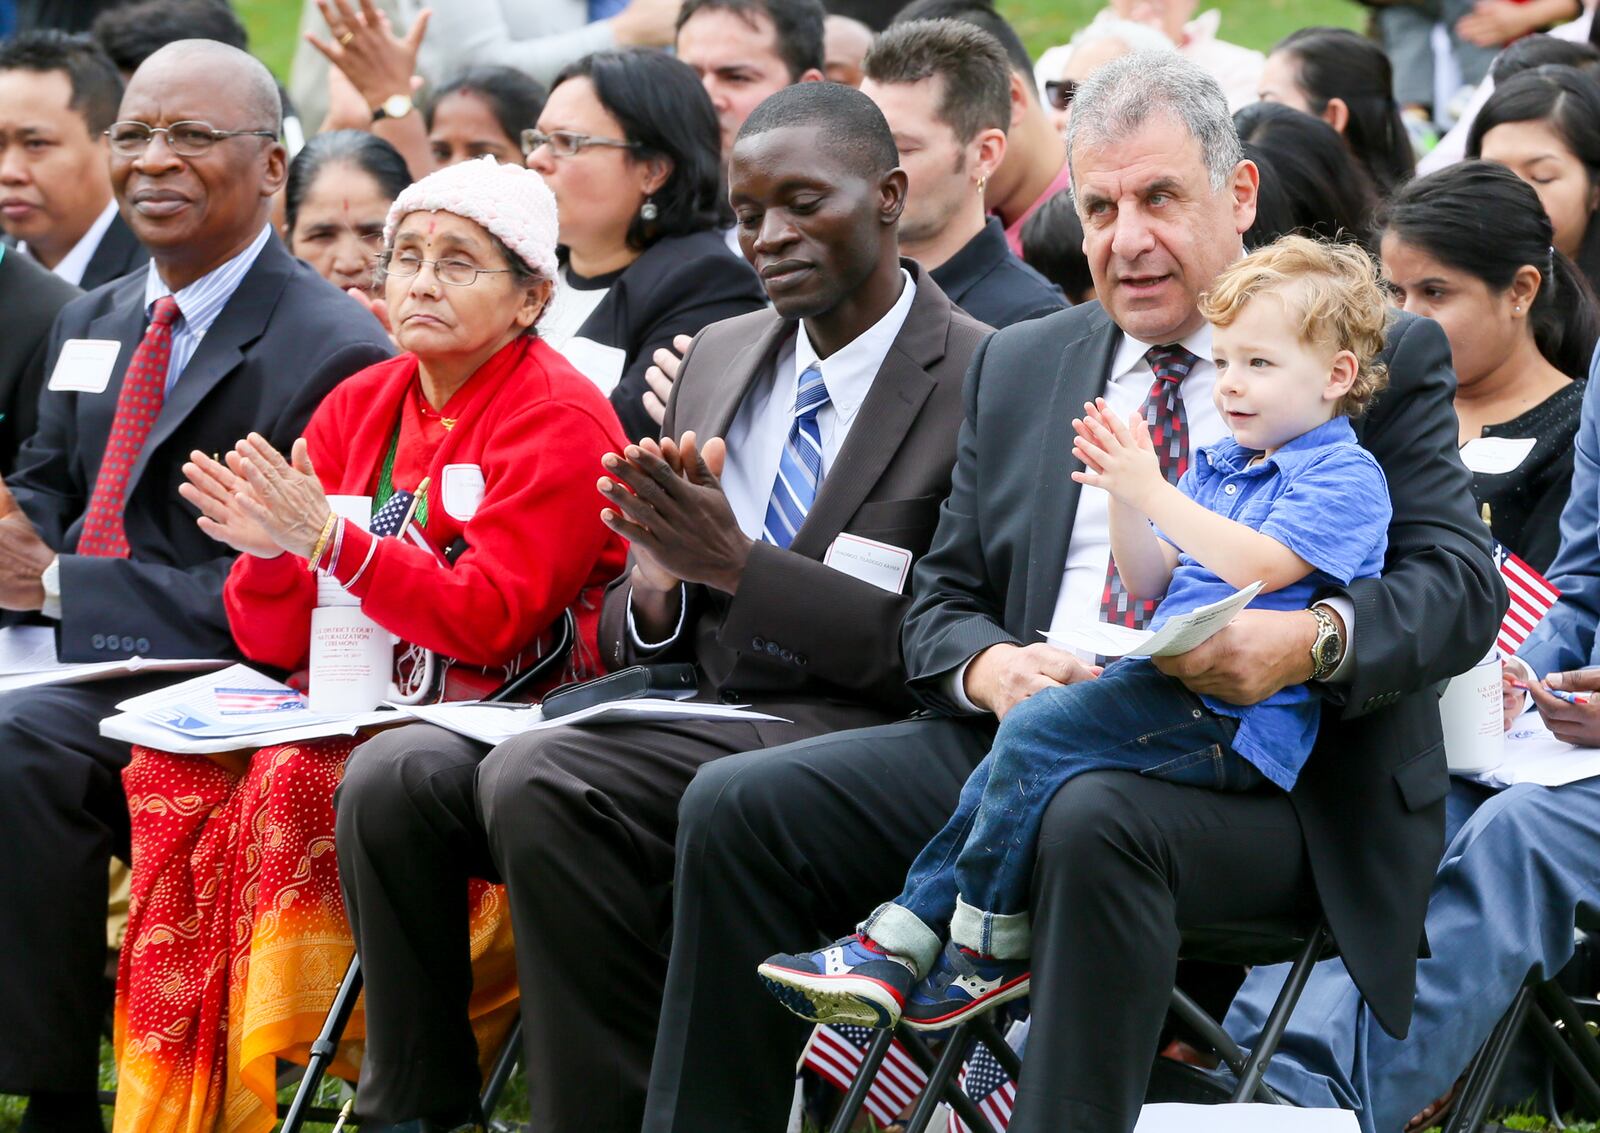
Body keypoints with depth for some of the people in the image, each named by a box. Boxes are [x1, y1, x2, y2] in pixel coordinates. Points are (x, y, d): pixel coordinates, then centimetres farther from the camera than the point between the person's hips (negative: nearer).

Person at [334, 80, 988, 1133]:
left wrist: (737, 563, -18)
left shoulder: (981, 381, -6)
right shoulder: (718, 358, 17)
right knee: (394, 776, -16)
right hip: (679, 704, 7)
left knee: (536, 778, -31)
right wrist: (655, 586, -7)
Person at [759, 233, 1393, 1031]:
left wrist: (1152, 492, -18)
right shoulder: (1217, 468, 24)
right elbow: (1149, 586, 20)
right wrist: (1122, 497, 3)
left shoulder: (1345, 477, -3)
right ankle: (896, 945, -14)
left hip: (1232, 721, -9)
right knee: (1010, 767, -9)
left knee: (1040, 730, -22)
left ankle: (987, 951, -12)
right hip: (1168, 692, 9)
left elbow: (1259, 565, -19)